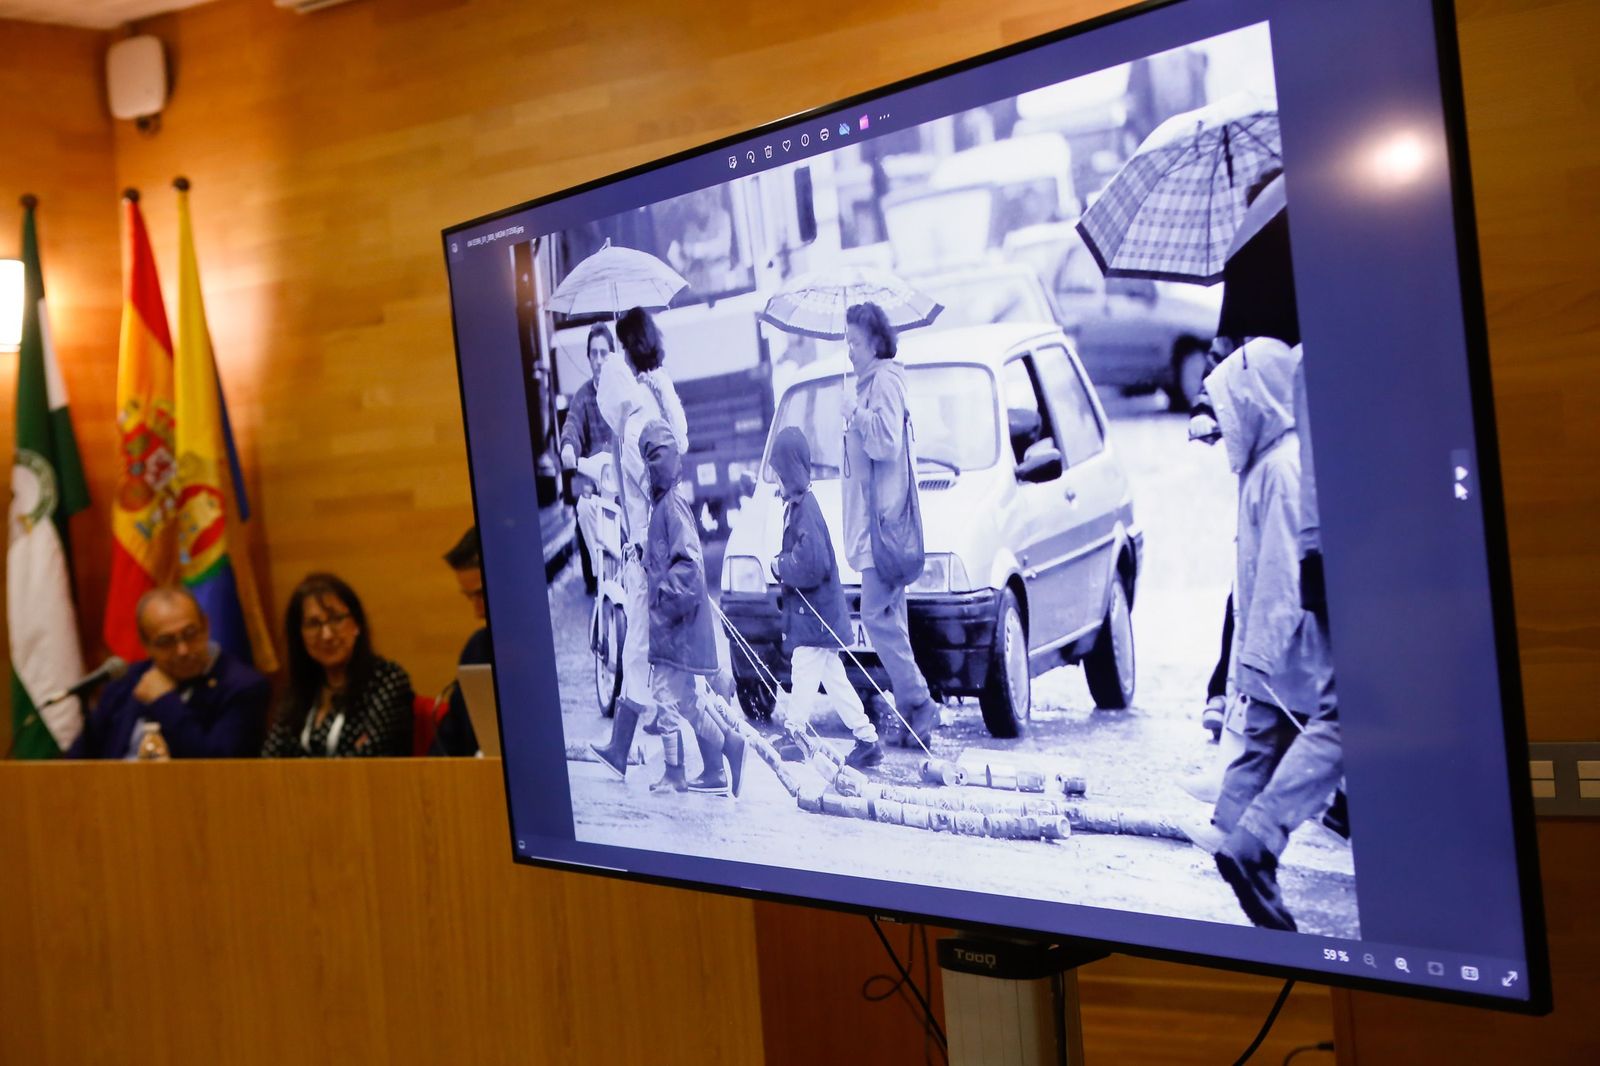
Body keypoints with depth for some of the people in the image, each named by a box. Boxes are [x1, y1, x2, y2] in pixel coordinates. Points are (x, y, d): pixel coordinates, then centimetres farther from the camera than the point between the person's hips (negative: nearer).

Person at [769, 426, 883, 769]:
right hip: (816, 615, 10)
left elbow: (812, 565, -25)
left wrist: (780, 566, -12)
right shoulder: (797, 502, 10)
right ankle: (867, 740, 20)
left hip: (814, 616, -10)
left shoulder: (804, 508, -20)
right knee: (834, 680, 15)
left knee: (803, 682, -4)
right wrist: (784, 563, 1)